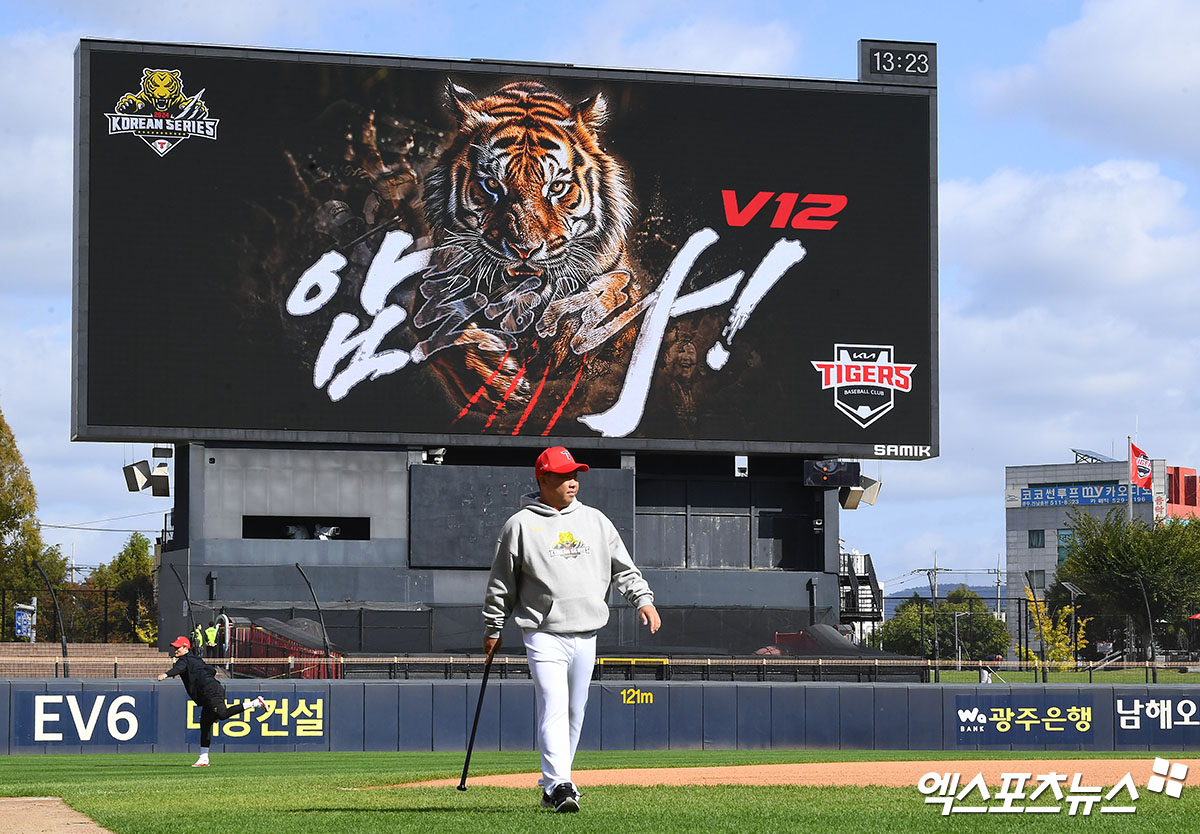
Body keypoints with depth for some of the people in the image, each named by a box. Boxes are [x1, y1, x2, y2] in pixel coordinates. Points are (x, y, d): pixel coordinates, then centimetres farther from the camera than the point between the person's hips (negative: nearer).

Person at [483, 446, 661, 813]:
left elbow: (623, 568, 13)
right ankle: (560, 786, -22)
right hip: (544, 634, -5)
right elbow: (501, 581, 5)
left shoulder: (595, 520, 12)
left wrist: (643, 599, -2)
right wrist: (493, 628, 6)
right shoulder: (520, 525, 0)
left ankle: (552, 786, 20)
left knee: (575, 713, 9)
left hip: (585, 635, 5)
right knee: (554, 707, -16)